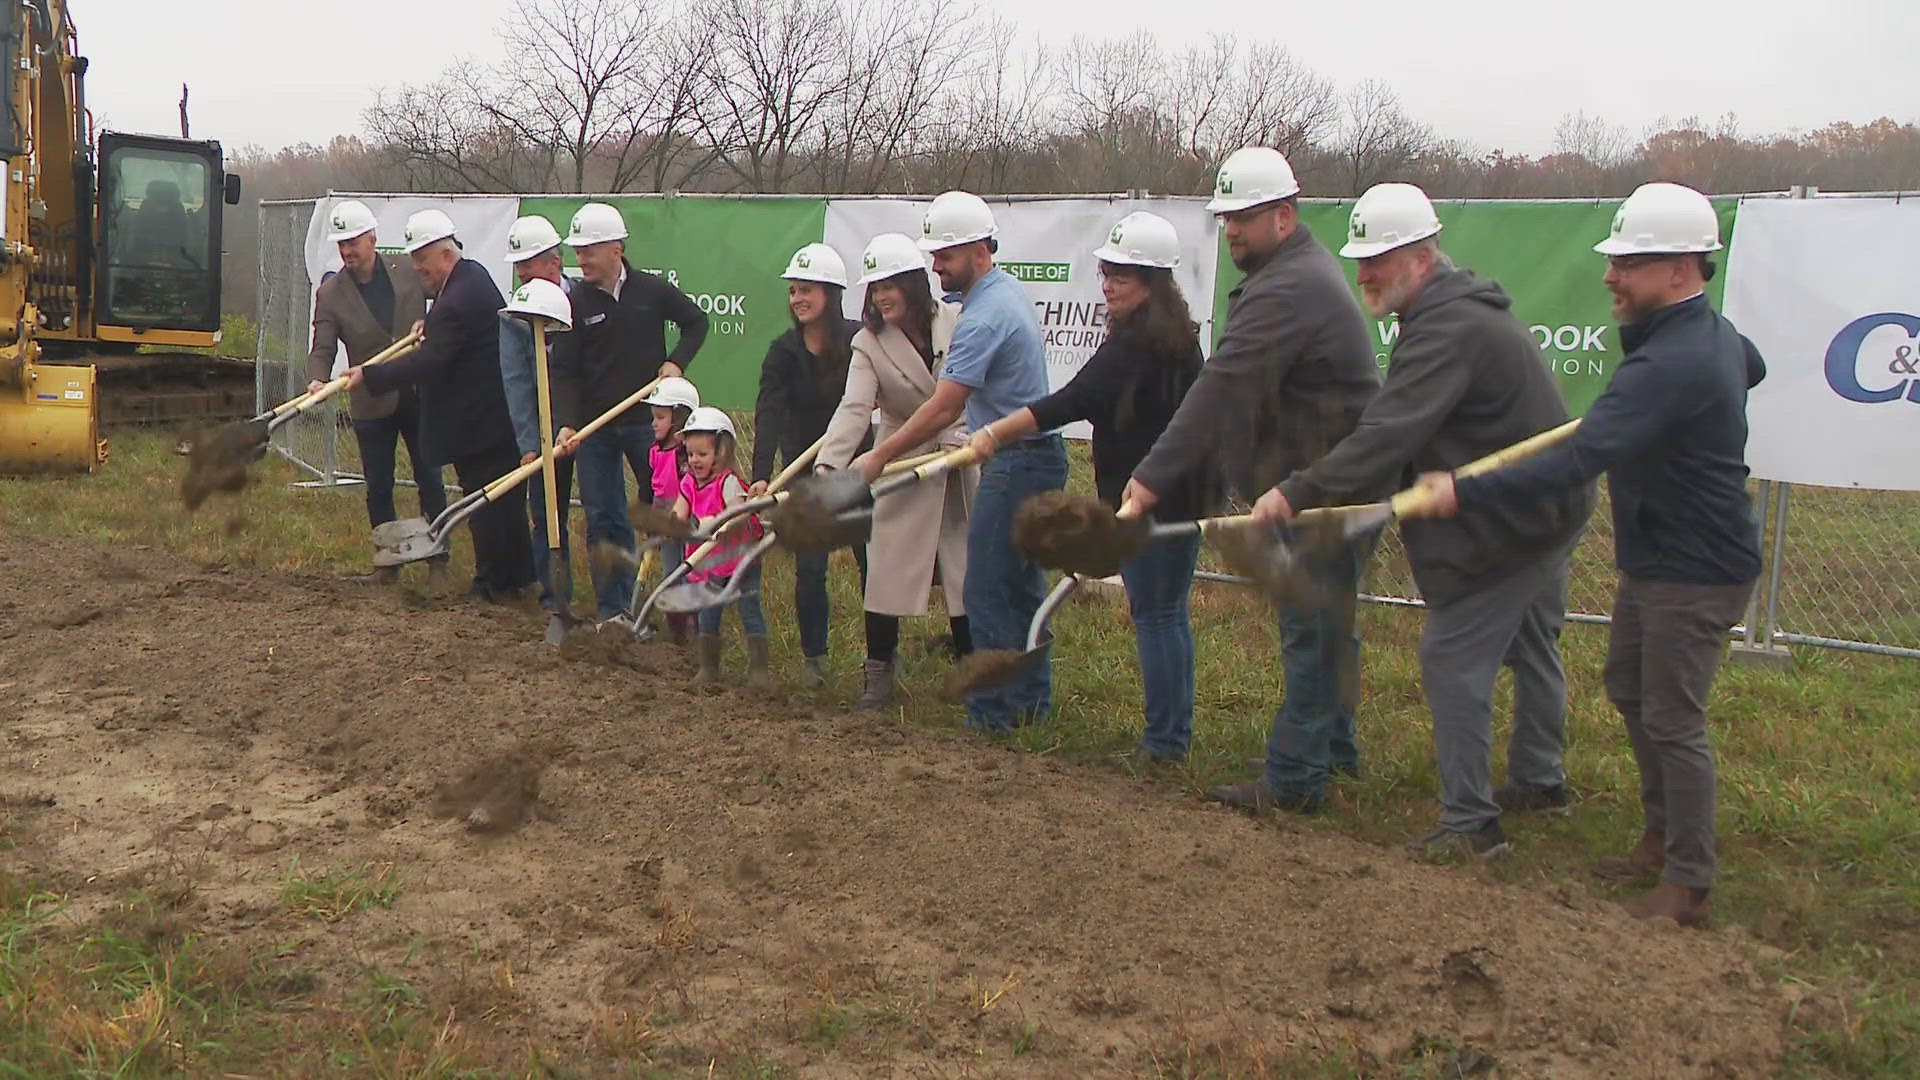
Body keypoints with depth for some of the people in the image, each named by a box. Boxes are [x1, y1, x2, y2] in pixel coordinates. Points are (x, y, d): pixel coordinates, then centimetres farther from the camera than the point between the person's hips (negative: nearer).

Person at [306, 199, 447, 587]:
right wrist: (317, 380, -30)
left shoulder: (409, 272, -3)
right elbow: (322, 349, -9)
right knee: (378, 487, 8)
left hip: (420, 396, 0)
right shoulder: (330, 293, -4)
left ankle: (437, 561, 14)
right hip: (371, 404, 0)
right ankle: (388, 560, 23)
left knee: (430, 481, 4)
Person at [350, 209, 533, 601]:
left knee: (485, 499, 0)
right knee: (507, 497, 16)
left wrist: (369, 375, -23)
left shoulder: (456, 303, -23)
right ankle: (517, 574, 25)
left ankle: (494, 581, 9)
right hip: (501, 411, 10)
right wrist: (430, 324, 16)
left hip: (477, 419, -10)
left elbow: (427, 363, -25)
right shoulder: (474, 274, 9)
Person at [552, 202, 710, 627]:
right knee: (602, 520, 3)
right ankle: (613, 609, 11)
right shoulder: (575, 303, -2)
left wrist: (676, 361, -3)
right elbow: (564, 372, -4)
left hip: (647, 421, -1)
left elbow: (697, 322, 13)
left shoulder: (653, 290, -2)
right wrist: (568, 424, -17)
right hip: (594, 426, 1)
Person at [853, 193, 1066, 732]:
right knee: (1022, 585, 16)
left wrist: (880, 456, -15)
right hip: (1038, 458, 11)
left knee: (988, 591, -4)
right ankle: (1032, 701, 24)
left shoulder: (984, 317, -20)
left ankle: (992, 713, 3)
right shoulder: (1008, 291, 12)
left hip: (1015, 463, -11)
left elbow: (944, 408, -21)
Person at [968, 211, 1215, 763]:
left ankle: (1162, 739, 3)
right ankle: (1178, 731, 24)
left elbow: (1074, 402, -27)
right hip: (1184, 493, 10)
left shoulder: (1134, 343, -19)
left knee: (1152, 615, -3)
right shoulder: (1179, 337, 13)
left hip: (1145, 497, -10)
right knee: (1171, 613, 15)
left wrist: (996, 433, -27)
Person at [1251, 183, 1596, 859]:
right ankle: (1539, 780, 41)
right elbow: (1402, 429, 12)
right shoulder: (1466, 309, 11)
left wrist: (1301, 492, -36)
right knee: (1531, 647, 23)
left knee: (1452, 658, -7)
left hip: (1505, 524, -11)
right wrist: (1350, 490, 6)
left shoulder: (1448, 330, -25)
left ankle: (1470, 822, -3)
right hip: (1551, 509, 11)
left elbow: (1389, 433, -34)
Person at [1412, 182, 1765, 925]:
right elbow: (1752, 367, 30)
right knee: (1629, 689, 20)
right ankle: (1663, 836, 35)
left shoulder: (1671, 366, -30)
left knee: (1673, 720, -3)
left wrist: (1467, 492, -37)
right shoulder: (1713, 334, 4)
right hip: (1652, 559, 11)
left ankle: (1689, 886, 10)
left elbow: (1578, 460, -38)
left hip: (1696, 573, -11)